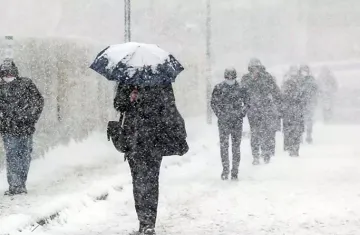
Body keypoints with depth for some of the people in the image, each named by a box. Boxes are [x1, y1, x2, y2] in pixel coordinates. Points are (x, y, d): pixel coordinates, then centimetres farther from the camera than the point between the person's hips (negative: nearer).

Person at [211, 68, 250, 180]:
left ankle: (235, 171, 7)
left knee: (236, 146, 2)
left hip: (237, 122, 1)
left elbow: (247, 102, 12)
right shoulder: (218, 88, 2)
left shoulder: (240, 88, 4)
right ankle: (225, 169, 4)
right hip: (223, 122, -1)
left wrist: (242, 113, 0)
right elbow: (214, 103, 5)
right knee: (224, 145, -3)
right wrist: (220, 114, -4)